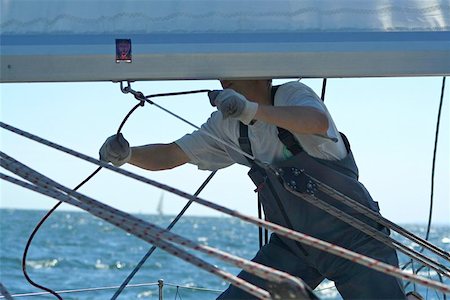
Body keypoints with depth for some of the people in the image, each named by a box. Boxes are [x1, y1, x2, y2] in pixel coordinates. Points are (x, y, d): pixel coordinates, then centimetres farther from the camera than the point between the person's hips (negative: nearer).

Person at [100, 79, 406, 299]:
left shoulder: (293, 94, -16)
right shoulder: (228, 124, 1)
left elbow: (319, 121, -39)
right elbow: (171, 154, 0)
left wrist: (252, 109, -51)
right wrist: (127, 154, -20)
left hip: (352, 238, -5)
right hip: (291, 244, 5)